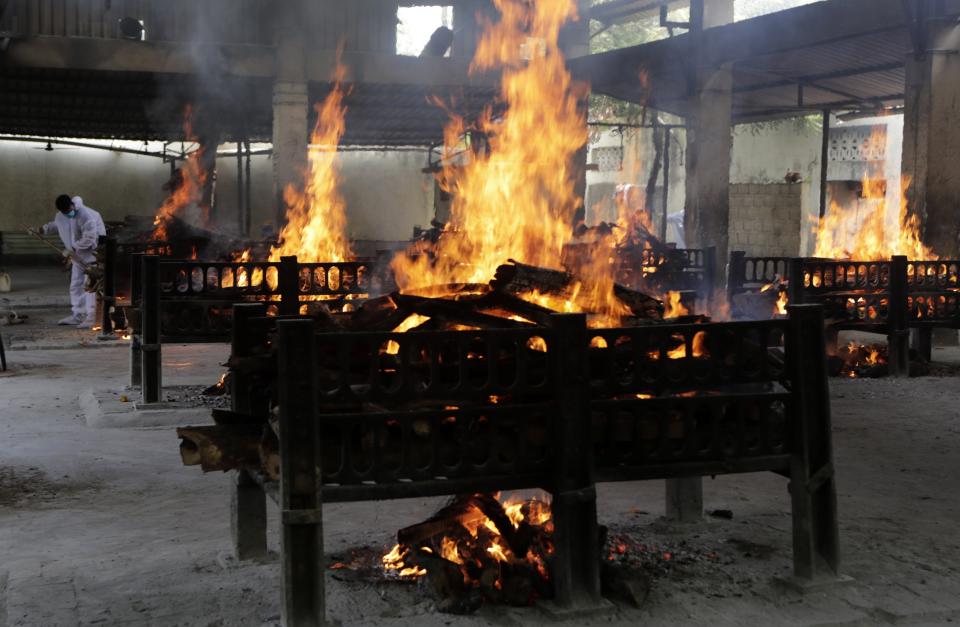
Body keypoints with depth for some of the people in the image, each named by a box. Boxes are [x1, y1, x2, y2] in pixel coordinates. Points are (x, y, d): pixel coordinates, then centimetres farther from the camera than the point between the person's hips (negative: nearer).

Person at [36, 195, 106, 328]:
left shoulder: (85, 216, -26)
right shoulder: (60, 217, -2)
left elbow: (89, 239, -28)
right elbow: (56, 225, 24)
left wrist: (72, 249, -23)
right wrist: (45, 229, 8)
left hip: (91, 254, -8)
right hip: (78, 256, 8)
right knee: (75, 286, 12)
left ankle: (91, 317, -11)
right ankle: (77, 315, 22)